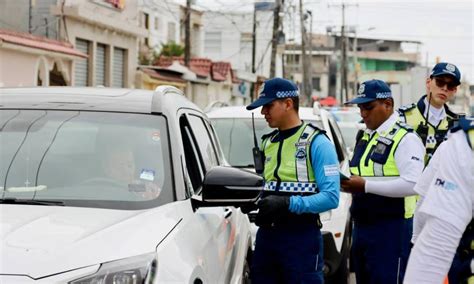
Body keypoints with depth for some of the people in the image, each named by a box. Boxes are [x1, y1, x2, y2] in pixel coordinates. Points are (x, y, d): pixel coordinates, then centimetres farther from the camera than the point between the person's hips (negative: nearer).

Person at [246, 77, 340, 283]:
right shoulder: (268, 143, 16)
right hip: (266, 235, 7)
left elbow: (331, 197, -16)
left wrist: (287, 204, -24)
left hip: (301, 237, -7)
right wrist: (255, 203, 3)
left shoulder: (316, 143, -7)